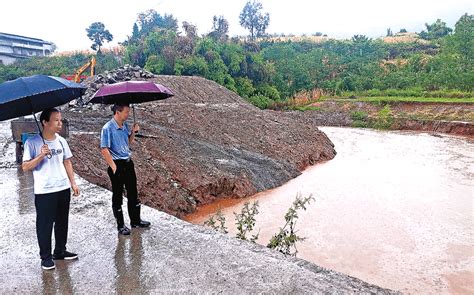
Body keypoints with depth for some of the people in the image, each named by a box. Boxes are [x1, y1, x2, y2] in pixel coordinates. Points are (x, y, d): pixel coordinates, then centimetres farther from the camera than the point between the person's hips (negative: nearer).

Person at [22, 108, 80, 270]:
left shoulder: (61, 141, 4)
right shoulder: (32, 142, -10)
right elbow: (25, 167, -11)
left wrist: (73, 182, 8)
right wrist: (41, 156, -26)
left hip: (63, 189, 5)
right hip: (44, 192, -5)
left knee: (62, 222, 15)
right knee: (45, 225, 6)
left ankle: (60, 251, 30)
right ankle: (46, 257, 20)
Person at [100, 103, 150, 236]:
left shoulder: (125, 126, 5)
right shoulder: (107, 128, -16)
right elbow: (104, 150, -18)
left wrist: (133, 132, 1)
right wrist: (114, 168, -18)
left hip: (128, 163, 7)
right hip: (117, 165, -7)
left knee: (133, 193, 15)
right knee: (117, 196, 6)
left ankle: (135, 221, 29)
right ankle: (120, 226, 19)